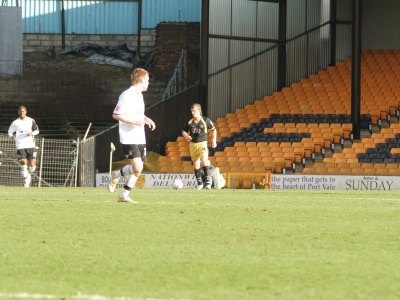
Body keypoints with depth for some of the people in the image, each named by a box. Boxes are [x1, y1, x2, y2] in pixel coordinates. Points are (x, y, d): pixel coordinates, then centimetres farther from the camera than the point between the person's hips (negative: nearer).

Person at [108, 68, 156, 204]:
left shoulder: (139, 95, 16)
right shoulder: (127, 95, -13)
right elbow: (116, 115, -16)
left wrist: (146, 119, 13)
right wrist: (134, 121, -22)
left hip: (140, 139, 9)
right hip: (129, 139, -9)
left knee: (137, 169, 7)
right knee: (137, 168, -19)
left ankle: (124, 195, 15)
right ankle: (116, 175, 6)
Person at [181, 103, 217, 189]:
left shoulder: (205, 120, -4)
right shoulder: (189, 122, 2)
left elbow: (214, 129, 9)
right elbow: (183, 131, 15)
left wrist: (214, 140, 4)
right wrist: (186, 136, -6)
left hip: (203, 143, -3)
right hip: (193, 144, 4)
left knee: (204, 159, -26)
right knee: (196, 164, 8)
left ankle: (208, 179, -15)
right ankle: (199, 183, 20)